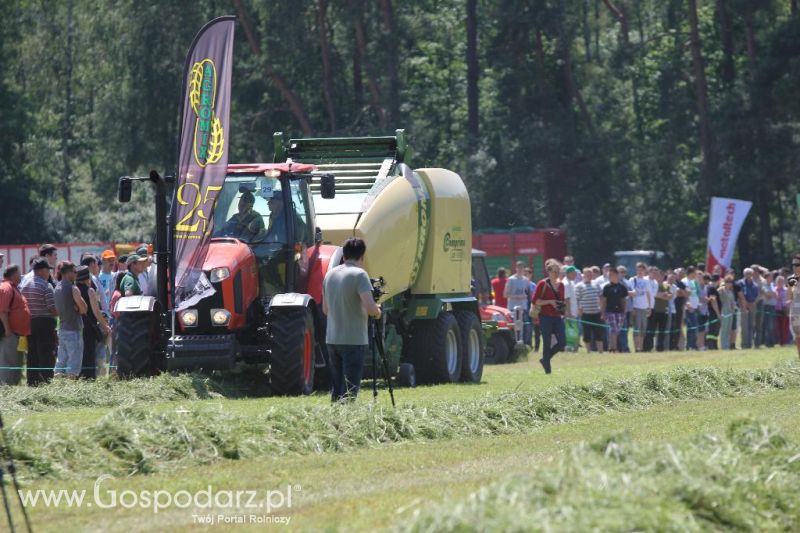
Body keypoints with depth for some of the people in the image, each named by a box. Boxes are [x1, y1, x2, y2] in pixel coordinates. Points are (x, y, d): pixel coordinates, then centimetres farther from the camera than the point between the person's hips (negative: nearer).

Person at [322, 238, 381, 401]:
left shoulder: (330, 274, 10)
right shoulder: (359, 274, -12)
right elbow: (370, 307, -21)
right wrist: (377, 312, 0)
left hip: (332, 340, 7)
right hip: (354, 341, -7)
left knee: (336, 387, 13)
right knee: (349, 390, -5)